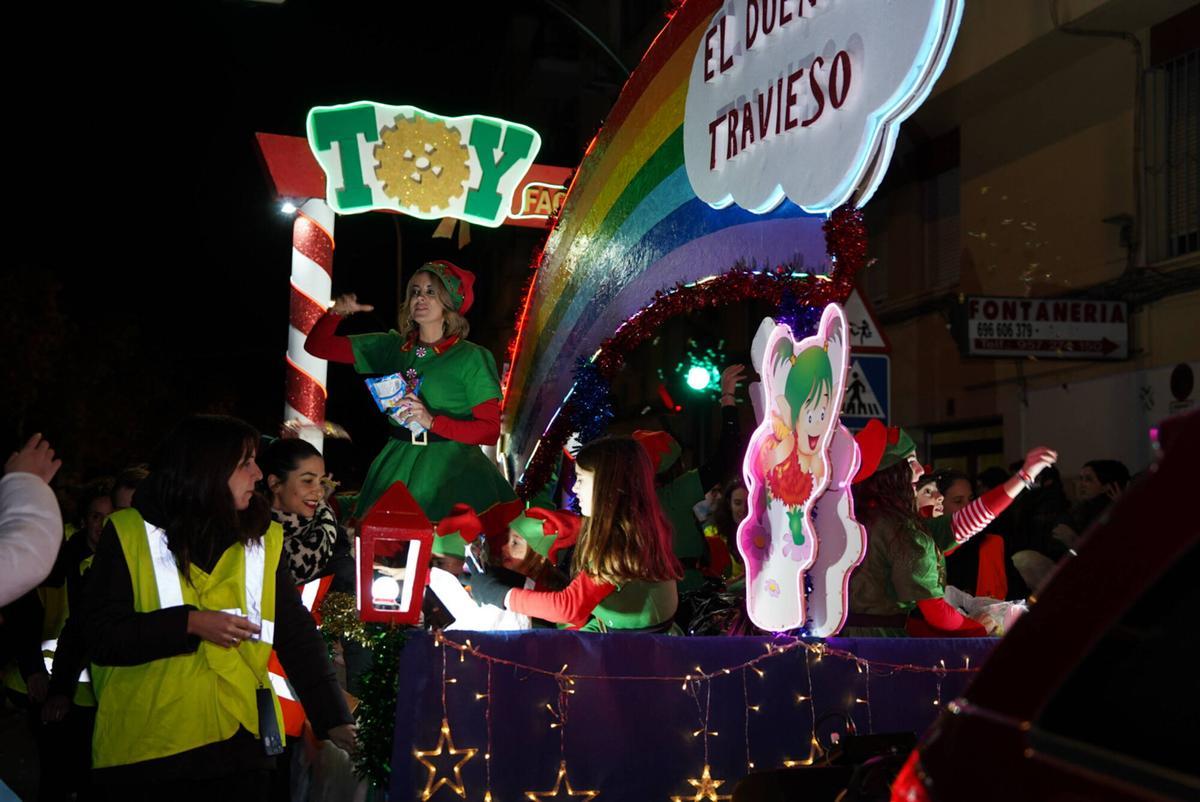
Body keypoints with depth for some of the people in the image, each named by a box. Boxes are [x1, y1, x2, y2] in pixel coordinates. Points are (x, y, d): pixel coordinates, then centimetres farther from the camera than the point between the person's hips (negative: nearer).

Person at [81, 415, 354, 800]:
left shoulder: (264, 538, 7)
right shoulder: (129, 533, -3)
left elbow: (297, 636, 3)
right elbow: (101, 635, -9)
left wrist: (334, 718, -4)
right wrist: (189, 623, -17)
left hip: (240, 746, 3)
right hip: (145, 752, -3)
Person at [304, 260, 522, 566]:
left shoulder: (471, 357, -2)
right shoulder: (390, 347, 11)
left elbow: (490, 430, -6)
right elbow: (317, 346, 13)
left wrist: (432, 421, -16)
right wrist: (337, 312, -5)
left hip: (450, 472, -4)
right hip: (397, 469, 4)